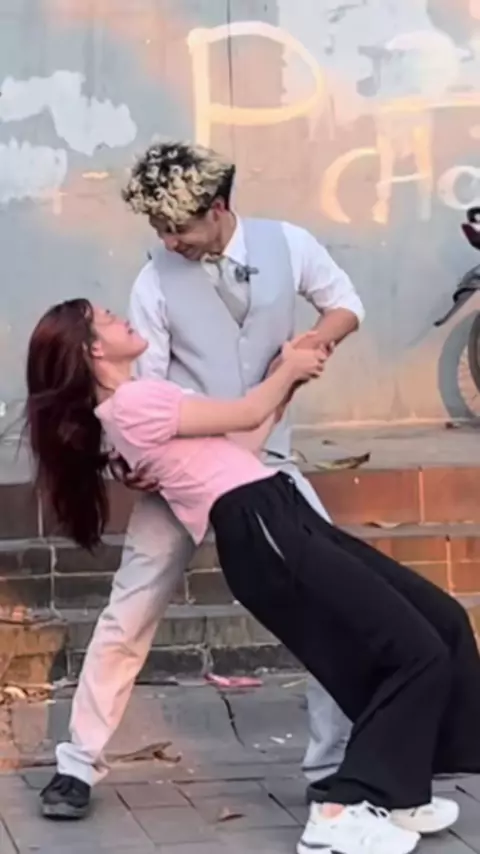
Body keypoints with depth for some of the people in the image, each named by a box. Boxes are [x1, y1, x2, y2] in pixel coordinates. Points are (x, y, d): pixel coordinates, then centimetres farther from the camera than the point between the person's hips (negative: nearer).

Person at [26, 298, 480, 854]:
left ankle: (391, 794, 15)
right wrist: (289, 370, 19)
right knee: (417, 651, -12)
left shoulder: (133, 405, 23)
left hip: (276, 522, 10)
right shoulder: (133, 401, -8)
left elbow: (235, 446, 21)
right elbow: (246, 415, 1)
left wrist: (287, 381, 20)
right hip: (262, 533, -10)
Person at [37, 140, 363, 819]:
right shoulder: (156, 281, -9)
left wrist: (311, 345, -11)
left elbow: (345, 304, 9)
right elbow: (146, 386, -9)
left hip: (266, 460, 2)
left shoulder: (287, 244, -5)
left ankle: (342, 761, 11)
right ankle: (79, 765, 11)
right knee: (130, 614, 0)